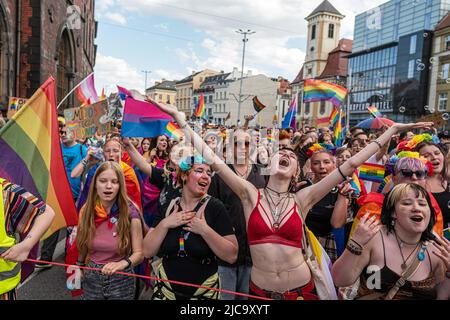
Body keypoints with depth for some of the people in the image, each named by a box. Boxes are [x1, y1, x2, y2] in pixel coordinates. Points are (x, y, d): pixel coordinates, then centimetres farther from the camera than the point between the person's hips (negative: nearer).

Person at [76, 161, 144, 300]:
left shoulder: (130, 212, -18)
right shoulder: (86, 210, -7)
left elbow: (139, 253, -15)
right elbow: (83, 245, 9)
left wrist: (123, 263, -32)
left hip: (121, 280, -3)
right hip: (92, 278, 3)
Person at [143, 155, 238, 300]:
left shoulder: (215, 207, -13)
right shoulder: (168, 207, -3)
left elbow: (232, 256, -17)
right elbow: (147, 252, -6)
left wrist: (204, 230, -26)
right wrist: (165, 224, -18)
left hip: (204, 292, -2)